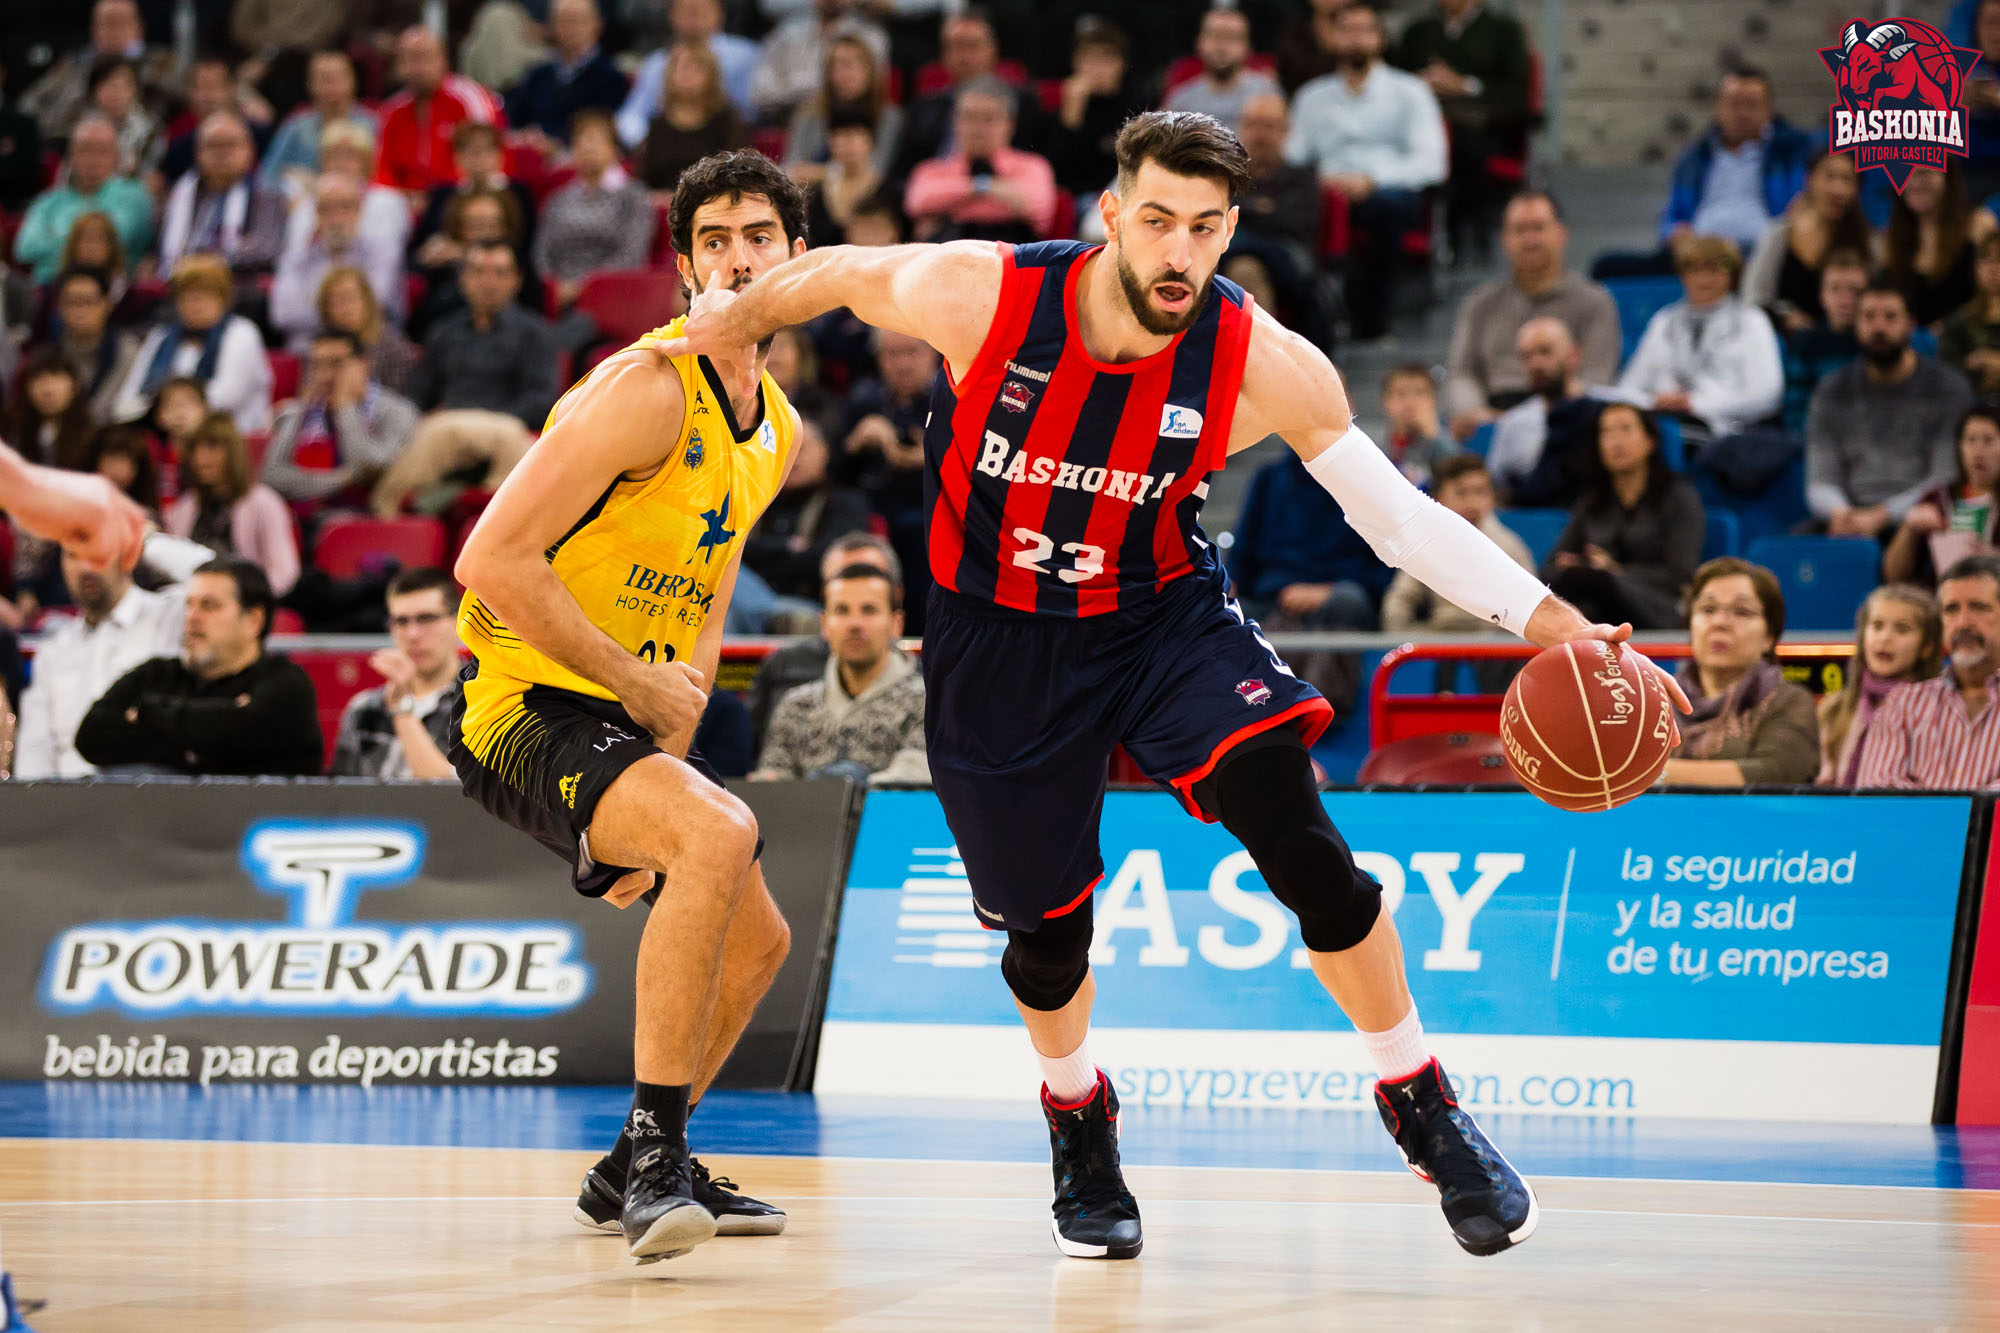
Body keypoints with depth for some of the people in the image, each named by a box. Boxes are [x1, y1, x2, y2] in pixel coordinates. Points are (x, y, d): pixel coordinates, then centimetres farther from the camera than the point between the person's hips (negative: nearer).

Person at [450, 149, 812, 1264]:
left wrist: (671, 754, 4)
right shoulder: (648, 389, -19)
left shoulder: (778, 434, 10)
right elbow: (494, 559, -25)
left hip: (631, 714, 10)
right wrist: (647, 684, -18)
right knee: (720, 833, -32)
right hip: (529, 703, -10)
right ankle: (656, 1153, -26)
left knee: (756, 939, 17)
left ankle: (637, 1173, 33)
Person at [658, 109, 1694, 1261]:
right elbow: (837, 273, -3)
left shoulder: (1266, 366, -20)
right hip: (1001, 639, 0)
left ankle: (1422, 1106, -3)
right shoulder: (975, 297, -23)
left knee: (1298, 838, -22)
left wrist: (1544, 619, -22)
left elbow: (1397, 512, -14)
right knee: (1048, 928, 7)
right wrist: (738, 322, 9)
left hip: (1164, 616, 0)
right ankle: (1078, 1117, 42)